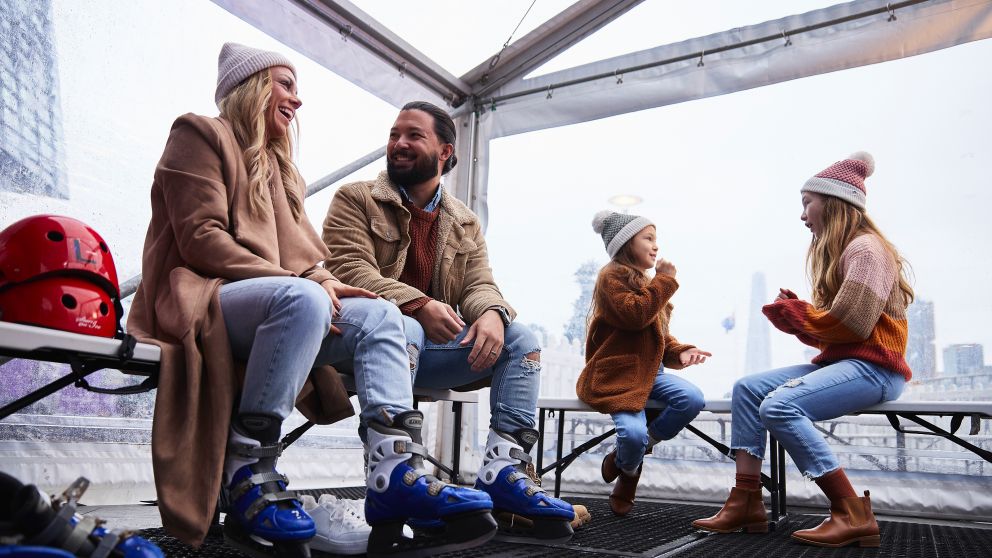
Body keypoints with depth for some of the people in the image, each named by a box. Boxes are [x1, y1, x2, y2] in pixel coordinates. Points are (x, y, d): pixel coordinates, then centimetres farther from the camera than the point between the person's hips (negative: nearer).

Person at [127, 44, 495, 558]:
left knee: (379, 315, -13)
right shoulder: (202, 134, 3)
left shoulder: (279, 166, 27)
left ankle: (400, 475, -29)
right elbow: (200, 240, -11)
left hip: (272, 308, 8)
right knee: (302, 298, -36)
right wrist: (307, 284, -19)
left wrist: (321, 282, -9)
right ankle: (248, 477, -30)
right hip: (197, 298, -7)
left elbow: (299, 249, 17)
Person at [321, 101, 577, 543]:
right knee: (403, 328, -38)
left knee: (521, 340, -14)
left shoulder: (465, 223, 17)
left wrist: (492, 313, -21)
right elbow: (349, 270, -12)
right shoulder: (355, 200, 3)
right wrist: (418, 305, -27)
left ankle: (503, 473, -26)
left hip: (434, 345, 5)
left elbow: (480, 283, 6)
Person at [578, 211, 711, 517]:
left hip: (649, 370, 8)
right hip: (615, 373, -8)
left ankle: (625, 456, -1)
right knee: (634, 434, -29)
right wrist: (665, 280, -10)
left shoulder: (646, 283, 22)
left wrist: (679, 352, 2)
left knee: (693, 399, -21)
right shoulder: (612, 276, -4)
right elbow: (636, 315, -20)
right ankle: (628, 472, 13)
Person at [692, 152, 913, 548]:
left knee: (779, 406, -28)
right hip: (842, 362, 10)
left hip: (872, 366, -10)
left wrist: (791, 312, -6)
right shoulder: (841, 251, 21)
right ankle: (746, 503, -9)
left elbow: (851, 324, -20)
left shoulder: (865, 248, -10)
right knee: (747, 389, -2)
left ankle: (852, 515, -20)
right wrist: (793, 312, -4)